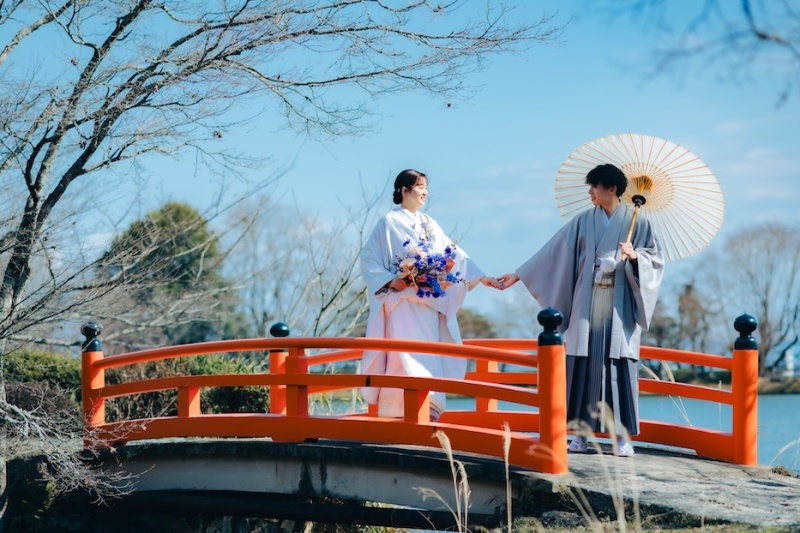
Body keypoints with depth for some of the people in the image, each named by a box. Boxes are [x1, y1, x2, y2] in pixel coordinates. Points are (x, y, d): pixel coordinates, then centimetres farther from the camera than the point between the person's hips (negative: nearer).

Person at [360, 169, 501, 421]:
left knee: (428, 356, 2)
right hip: (403, 301, -6)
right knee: (406, 355, -13)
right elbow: (368, 259, -3)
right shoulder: (389, 222, 0)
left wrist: (480, 277, 2)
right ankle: (403, 410, -15)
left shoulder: (429, 225, 16)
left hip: (429, 302, 6)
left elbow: (453, 255, 11)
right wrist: (390, 281, -16)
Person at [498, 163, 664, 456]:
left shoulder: (636, 221, 2)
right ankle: (582, 431, 4)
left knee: (620, 363, -5)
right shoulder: (583, 221, 7)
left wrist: (635, 255, -19)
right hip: (587, 304, 2)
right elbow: (554, 252, 8)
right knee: (583, 362, -1)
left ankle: (623, 436, -2)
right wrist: (518, 275, 5)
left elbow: (656, 257, 2)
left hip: (620, 305, -2)